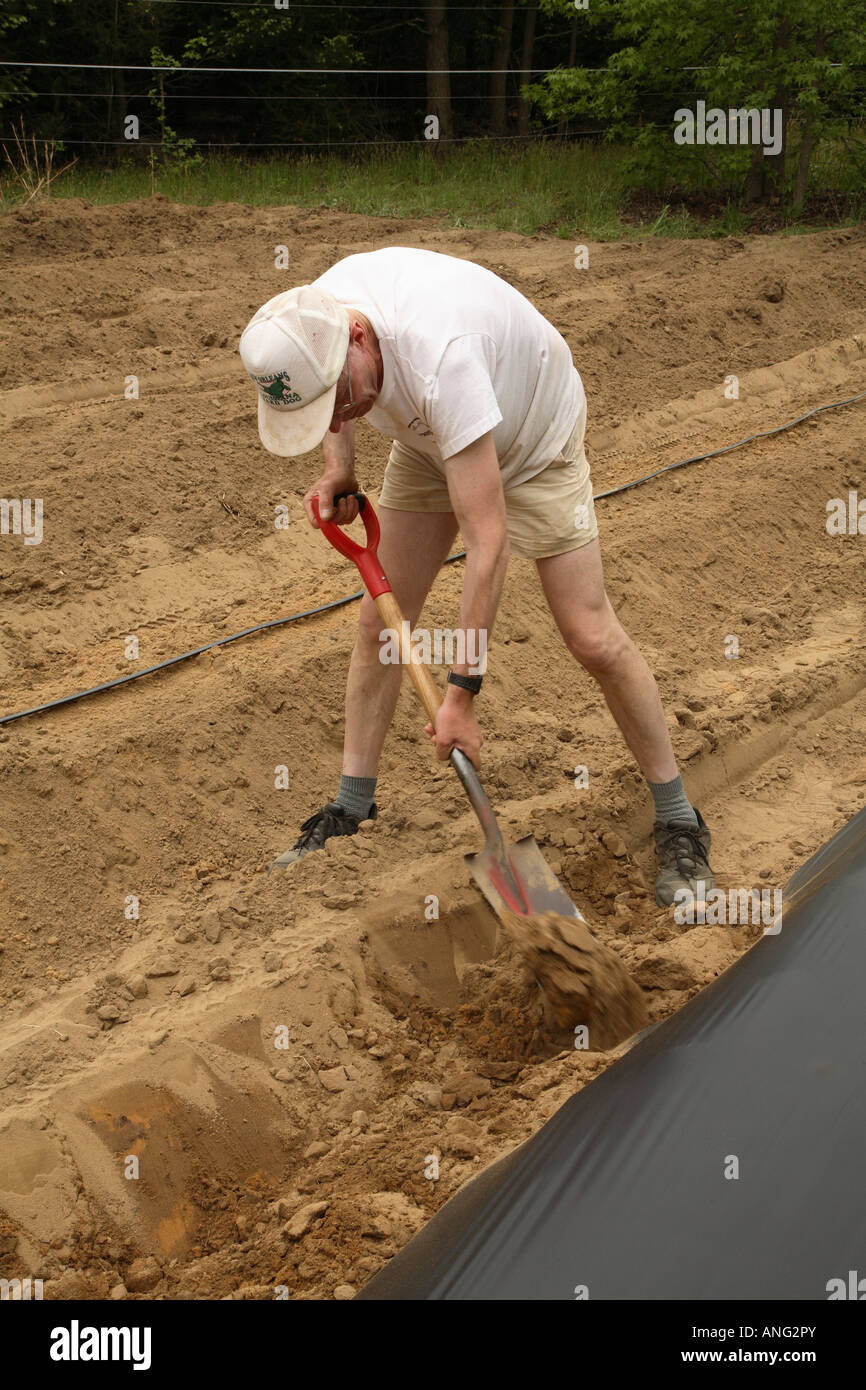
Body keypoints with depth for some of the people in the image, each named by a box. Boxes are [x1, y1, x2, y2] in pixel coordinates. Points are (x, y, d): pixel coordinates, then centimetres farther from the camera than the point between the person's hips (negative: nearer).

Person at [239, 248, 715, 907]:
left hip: (534, 440, -6)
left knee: (592, 636, -9)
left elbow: (487, 539, -44)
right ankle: (352, 807, 15)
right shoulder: (313, 316, -24)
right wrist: (337, 465, -13)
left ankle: (678, 819, 7)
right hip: (427, 440, 6)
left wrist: (461, 693, -40)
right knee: (380, 619, 0)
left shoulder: (441, 357, -46)